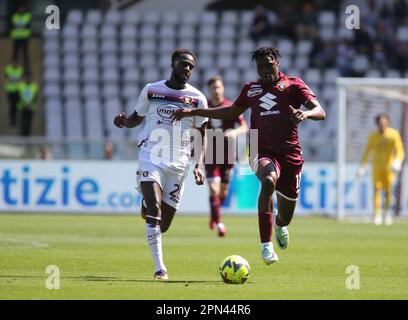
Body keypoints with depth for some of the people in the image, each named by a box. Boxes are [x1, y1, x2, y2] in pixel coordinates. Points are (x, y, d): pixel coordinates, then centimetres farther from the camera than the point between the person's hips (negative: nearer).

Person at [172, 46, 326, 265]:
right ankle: (266, 245, -40)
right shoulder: (250, 89, 13)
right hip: (262, 152, 0)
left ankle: (279, 224, 51)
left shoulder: (293, 85, 3)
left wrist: (306, 114, -32)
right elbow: (231, 112, 29)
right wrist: (193, 112, 26)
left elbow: (320, 112, -7)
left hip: (290, 154, 0)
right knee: (269, 181, -38)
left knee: (285, 218, 8)